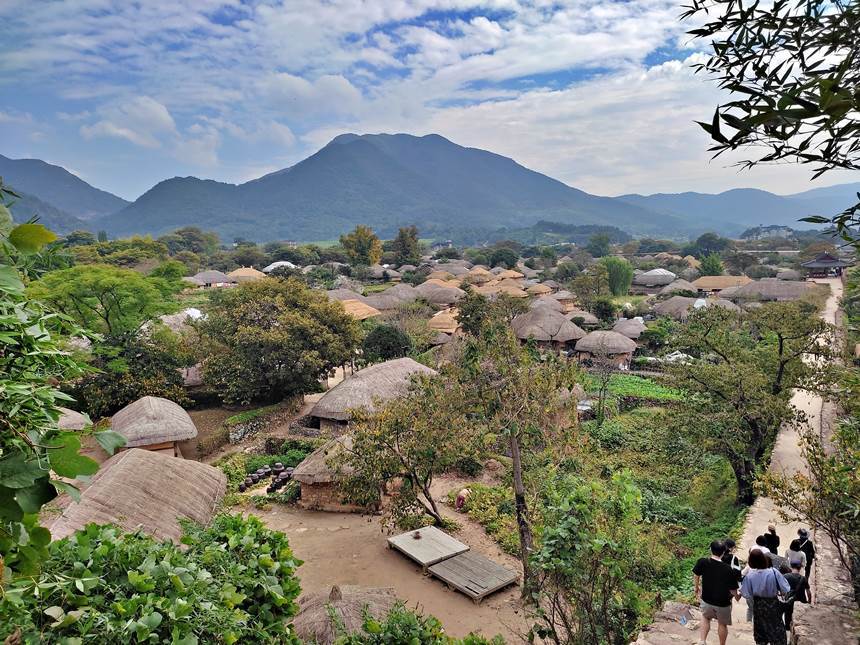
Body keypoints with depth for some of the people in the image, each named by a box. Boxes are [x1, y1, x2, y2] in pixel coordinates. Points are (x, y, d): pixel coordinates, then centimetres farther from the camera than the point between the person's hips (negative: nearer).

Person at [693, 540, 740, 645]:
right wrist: (736, 595, 8)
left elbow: (696, 576, 0)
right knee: (722, 624, 23)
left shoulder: (702, 562, -17)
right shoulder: (728, 569, -24)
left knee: (705, 618, 28)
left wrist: (697, 588, 21)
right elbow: (733, 590, -17)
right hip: (723, 603, -2)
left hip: (706, 601, 2)